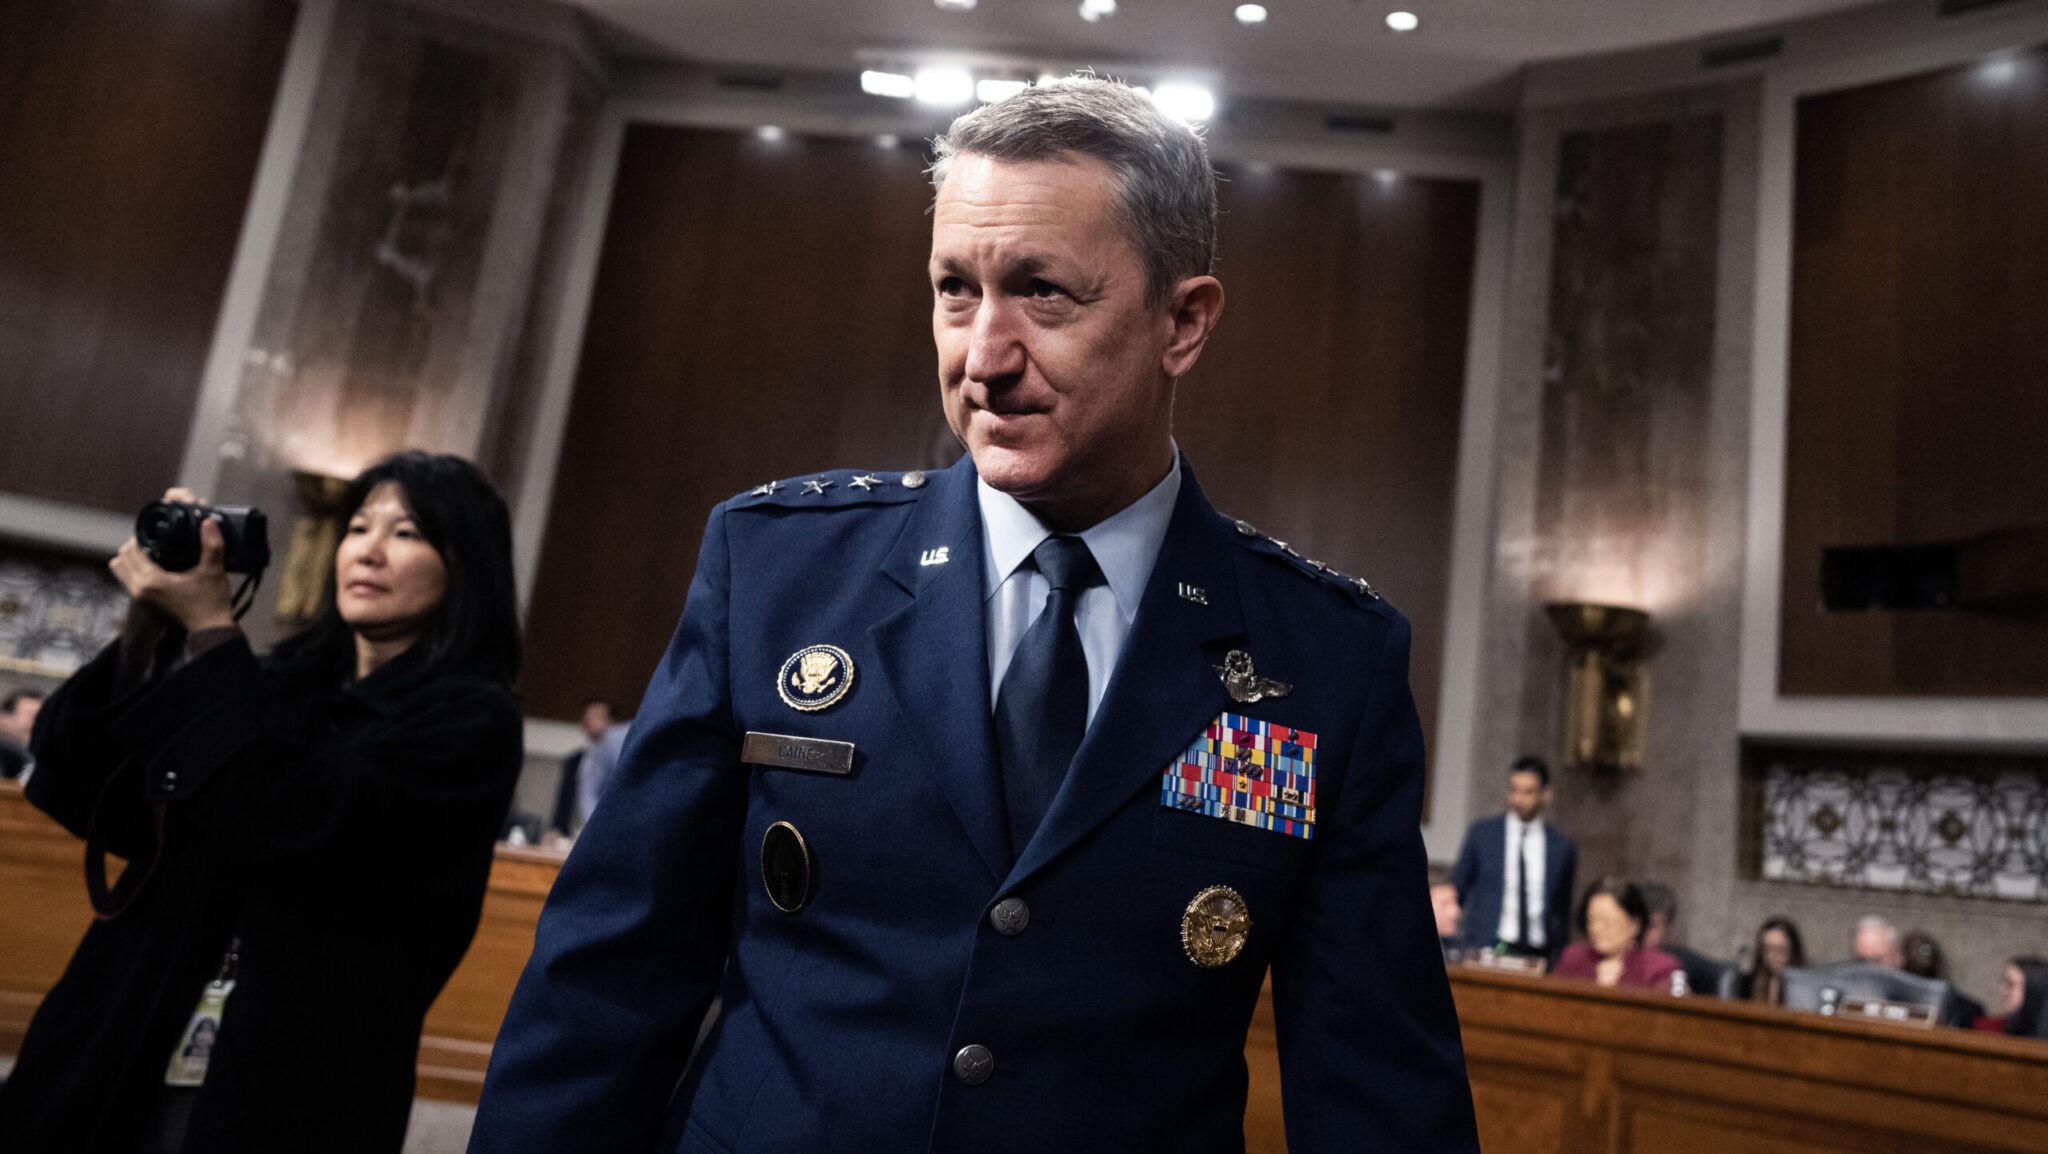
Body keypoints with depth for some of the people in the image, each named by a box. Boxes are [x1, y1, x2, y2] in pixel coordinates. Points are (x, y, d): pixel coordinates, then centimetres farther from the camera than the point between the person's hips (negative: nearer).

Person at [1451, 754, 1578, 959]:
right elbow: (1456, 891, 9)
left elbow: (1562, 916, 14)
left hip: (1538, 955, 1)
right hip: (1488, 949, -1)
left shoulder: (1563, 848, 7)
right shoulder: (1482, 832, 5)